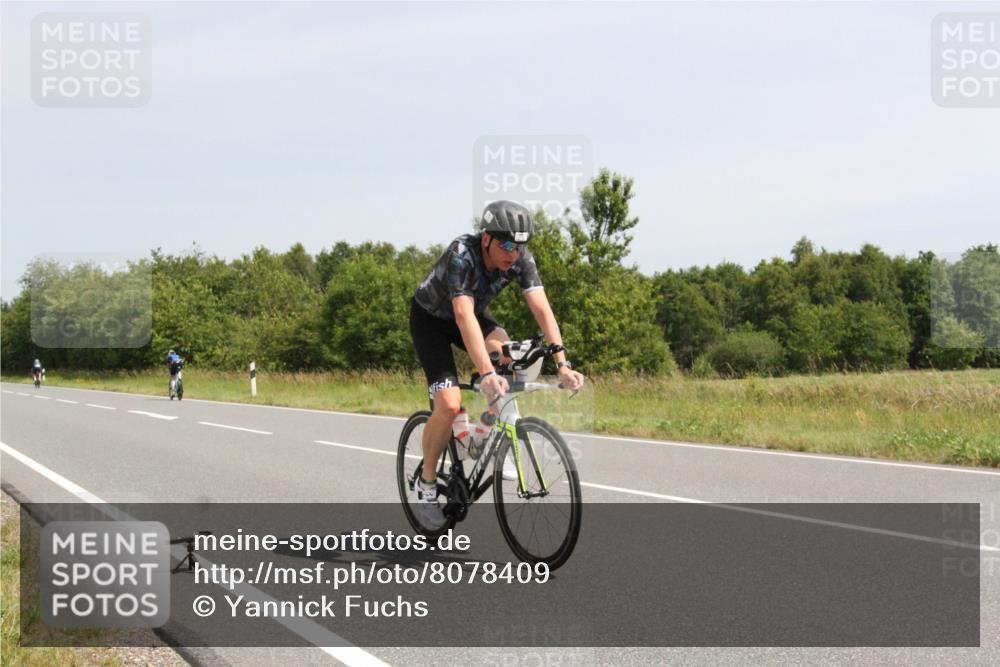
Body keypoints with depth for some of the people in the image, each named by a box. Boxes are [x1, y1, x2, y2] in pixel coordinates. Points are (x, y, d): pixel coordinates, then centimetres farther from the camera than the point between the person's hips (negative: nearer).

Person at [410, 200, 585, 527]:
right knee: (449, 404, -20)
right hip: (431, 317, -4)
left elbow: (542, 309, -28)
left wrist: (562, 364, -40)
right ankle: (426, 481, 1)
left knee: (506, 355, -28)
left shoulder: (521, 260, -22)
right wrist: (486, 374, -57)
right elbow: (463, 316, -47)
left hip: (475, 313, 5)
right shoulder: (462, 254, -37)